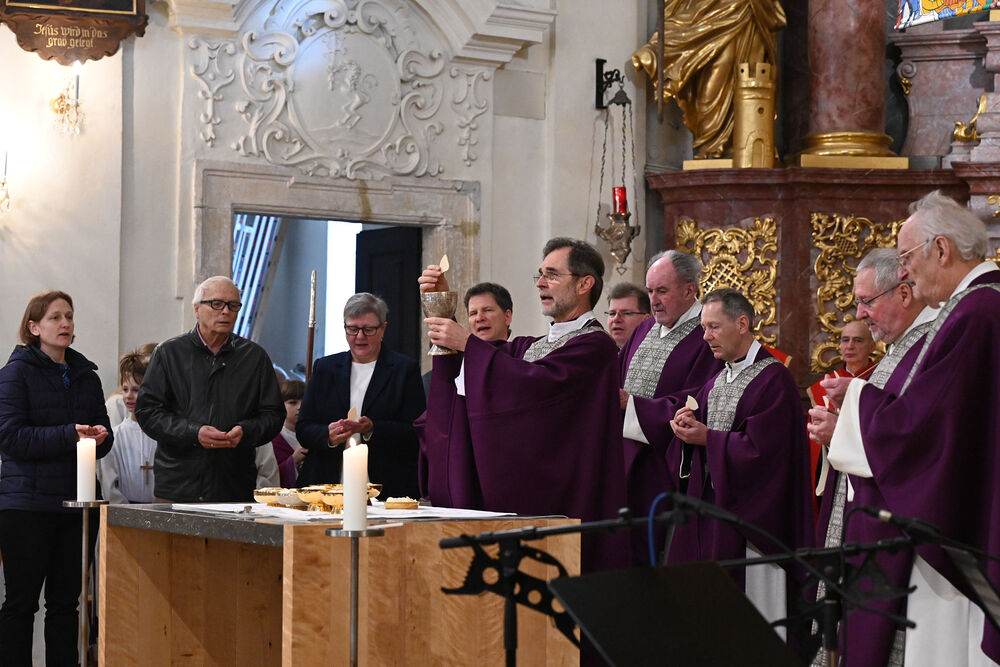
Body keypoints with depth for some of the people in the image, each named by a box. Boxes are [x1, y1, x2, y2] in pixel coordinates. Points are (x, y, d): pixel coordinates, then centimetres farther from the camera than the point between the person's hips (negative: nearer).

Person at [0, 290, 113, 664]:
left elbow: (102, 430, 19)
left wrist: (100, 437, -5)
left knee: (65, 601, 7)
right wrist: (68, 435, -19)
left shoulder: (86, 376, 15)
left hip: (73, 503, 5)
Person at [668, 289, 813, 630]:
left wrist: (708, 438, -12)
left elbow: (761, 447, -20)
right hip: (708, 499, 8)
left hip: (747, 509, -8)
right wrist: (689, 426, -4)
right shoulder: (716, 383, 16)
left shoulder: (773, 379, -11)